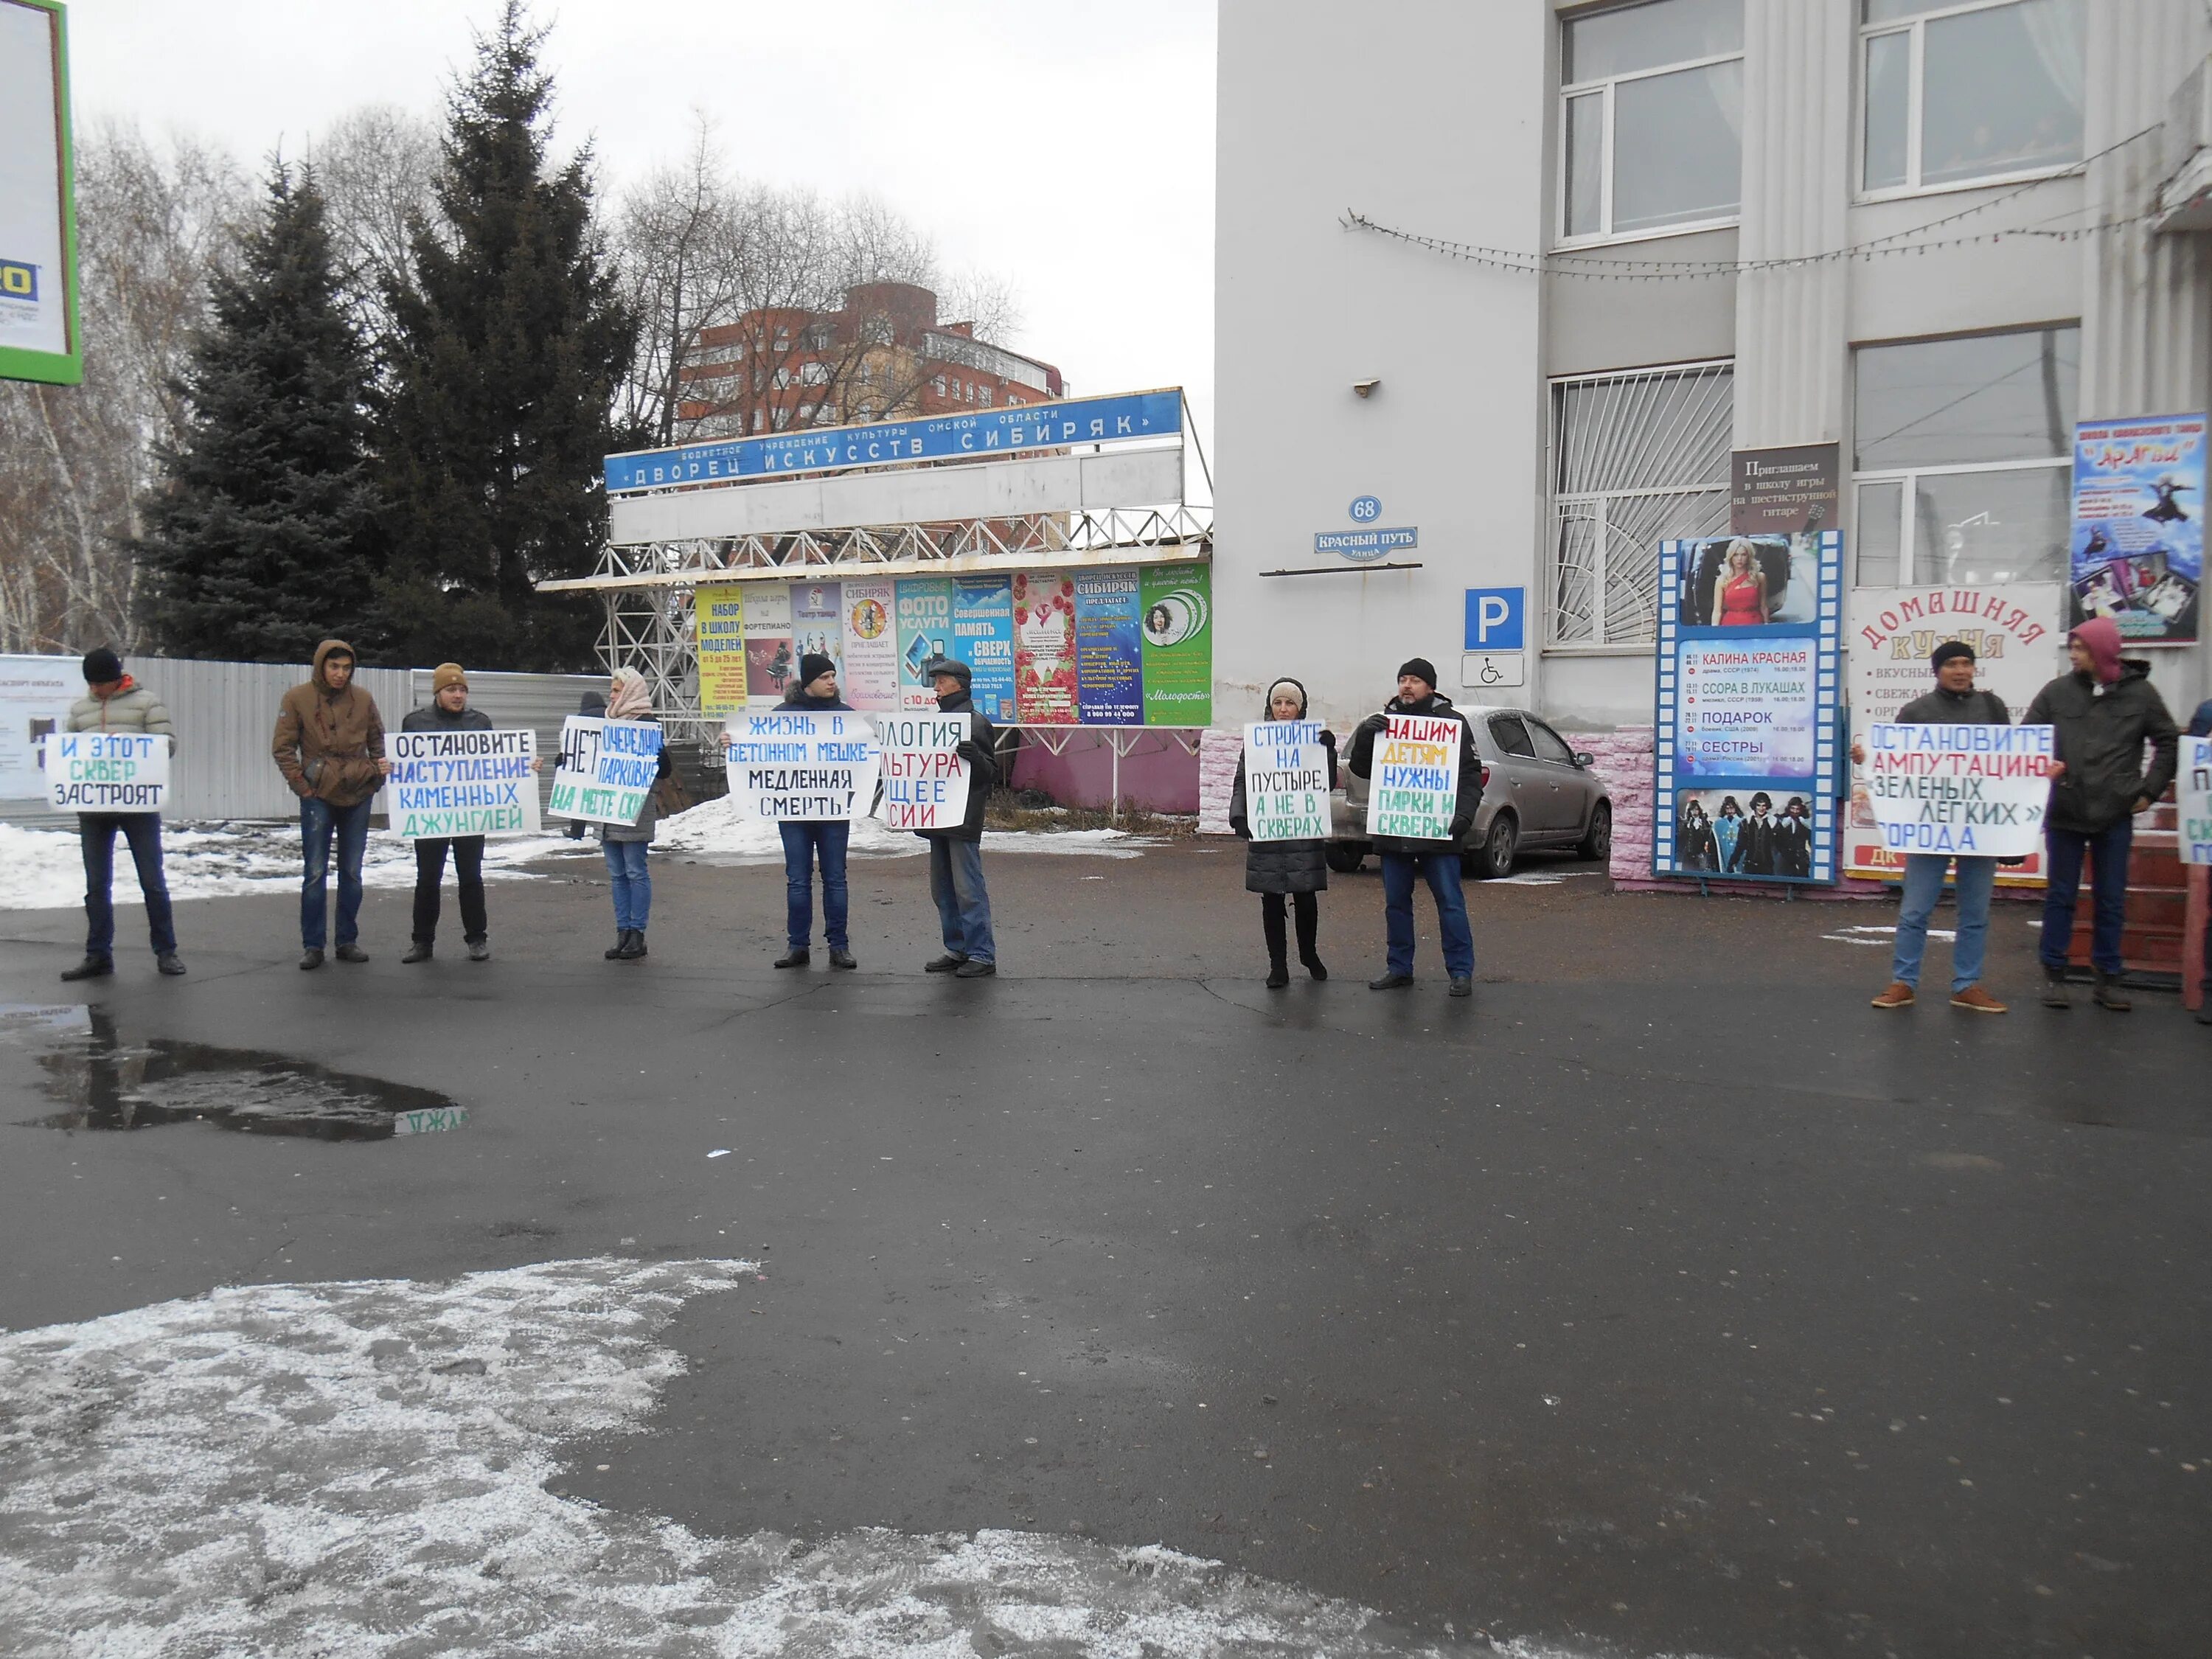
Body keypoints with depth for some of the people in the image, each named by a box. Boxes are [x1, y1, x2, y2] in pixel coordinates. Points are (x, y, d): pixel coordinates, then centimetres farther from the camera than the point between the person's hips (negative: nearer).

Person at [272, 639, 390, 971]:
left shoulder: (363, 699, 3)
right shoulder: (298, 698, -3)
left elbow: (377, 740, 15)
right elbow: (283, 747, -2)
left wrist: (379, 768, -1)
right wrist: (300, 784, -8)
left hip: (358, 795, 3)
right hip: (318, 797, -2)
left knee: (352, 872, 9)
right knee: (315, 873, -1)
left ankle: (348, 940, 18)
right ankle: (312, 945, 5)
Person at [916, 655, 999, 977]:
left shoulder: (977, 723, -7)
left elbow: (991, 773, -10)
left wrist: (974, 757, -28)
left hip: (964, 820, -9)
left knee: (968, 888, -8)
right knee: (943, 889, 13)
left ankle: (982, 954, -4)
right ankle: (957, 949, 21)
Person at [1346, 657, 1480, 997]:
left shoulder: (1452, 721, 1)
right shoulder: (1384, 721, 12)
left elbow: (1470, 774, -2)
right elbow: (1360, 769, 10)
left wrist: (1464, 814, -17)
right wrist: (1364, 734, -8)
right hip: (1392, 831, 4)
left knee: (1450, 902, -2)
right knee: (1395, 903, 10)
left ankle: (1461, 972, 4)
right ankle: (1399, 969, 20)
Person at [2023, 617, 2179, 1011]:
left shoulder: (2140, 692, 0)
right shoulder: (2057, 691, 0)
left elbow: (2168, 743, 8)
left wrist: (2149, 790, 2)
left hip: (2116, 816, 0)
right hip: (2064, 813, 0)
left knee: (2112, 901, 8)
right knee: (2061, 896, 6)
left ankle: (2107, 979, 18)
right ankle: (2054, 975, 15)